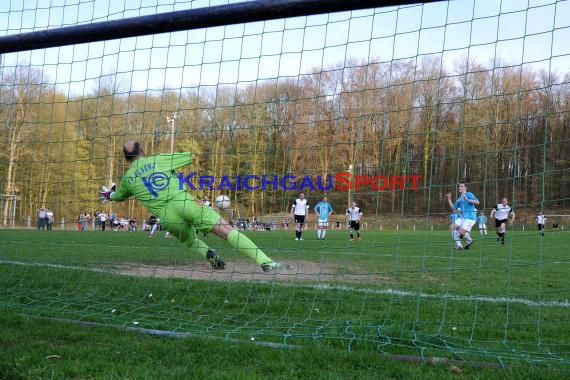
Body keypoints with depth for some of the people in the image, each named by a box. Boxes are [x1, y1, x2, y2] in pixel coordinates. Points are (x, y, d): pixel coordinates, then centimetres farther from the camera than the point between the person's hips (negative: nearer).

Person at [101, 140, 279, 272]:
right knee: (226, 230, -9)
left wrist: (109, 195, 62)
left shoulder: (127, 178, 18)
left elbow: (119, 196, 40)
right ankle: (265, 261, -22)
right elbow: (193, 157, 14)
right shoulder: (158, 159, 12)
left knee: (190, 241, 31)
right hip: (184, 203, -2)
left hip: (167, 218, 2)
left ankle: (209, 254, -2)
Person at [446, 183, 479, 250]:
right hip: (463, 217, 8)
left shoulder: (469, 194, -3)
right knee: (453, 227, -4)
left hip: (470, 218, -8)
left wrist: (467, 199, -24)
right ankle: (459, 245, 0)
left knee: (461, 232, -18)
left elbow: (477, 202, -16)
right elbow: (453, 208, 21)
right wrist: (449, 199, 14)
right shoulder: (459, 199, 20)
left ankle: (469, 241, 13)